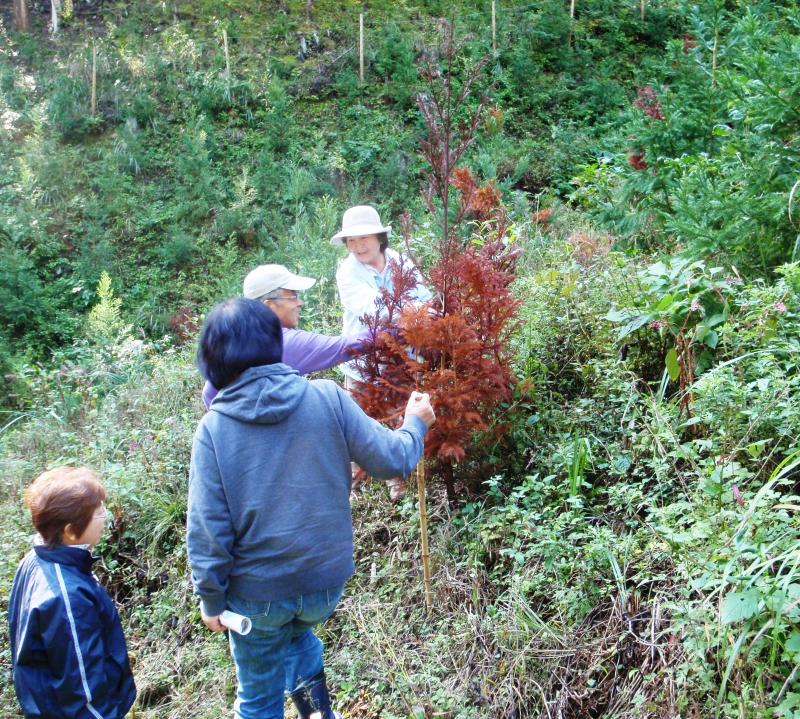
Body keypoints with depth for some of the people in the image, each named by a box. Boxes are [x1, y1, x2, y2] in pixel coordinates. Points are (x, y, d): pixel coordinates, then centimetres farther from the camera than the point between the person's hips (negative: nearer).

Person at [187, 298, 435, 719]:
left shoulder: (213, 427, -15)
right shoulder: (327, 398, -14)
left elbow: (206, 527, -14)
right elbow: (392, 460, -7)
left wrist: (211, 597, 1)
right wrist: (416, 424, 14)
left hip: (255, 592, -1)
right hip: (326, 581, 2)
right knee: (297, 632, 36)